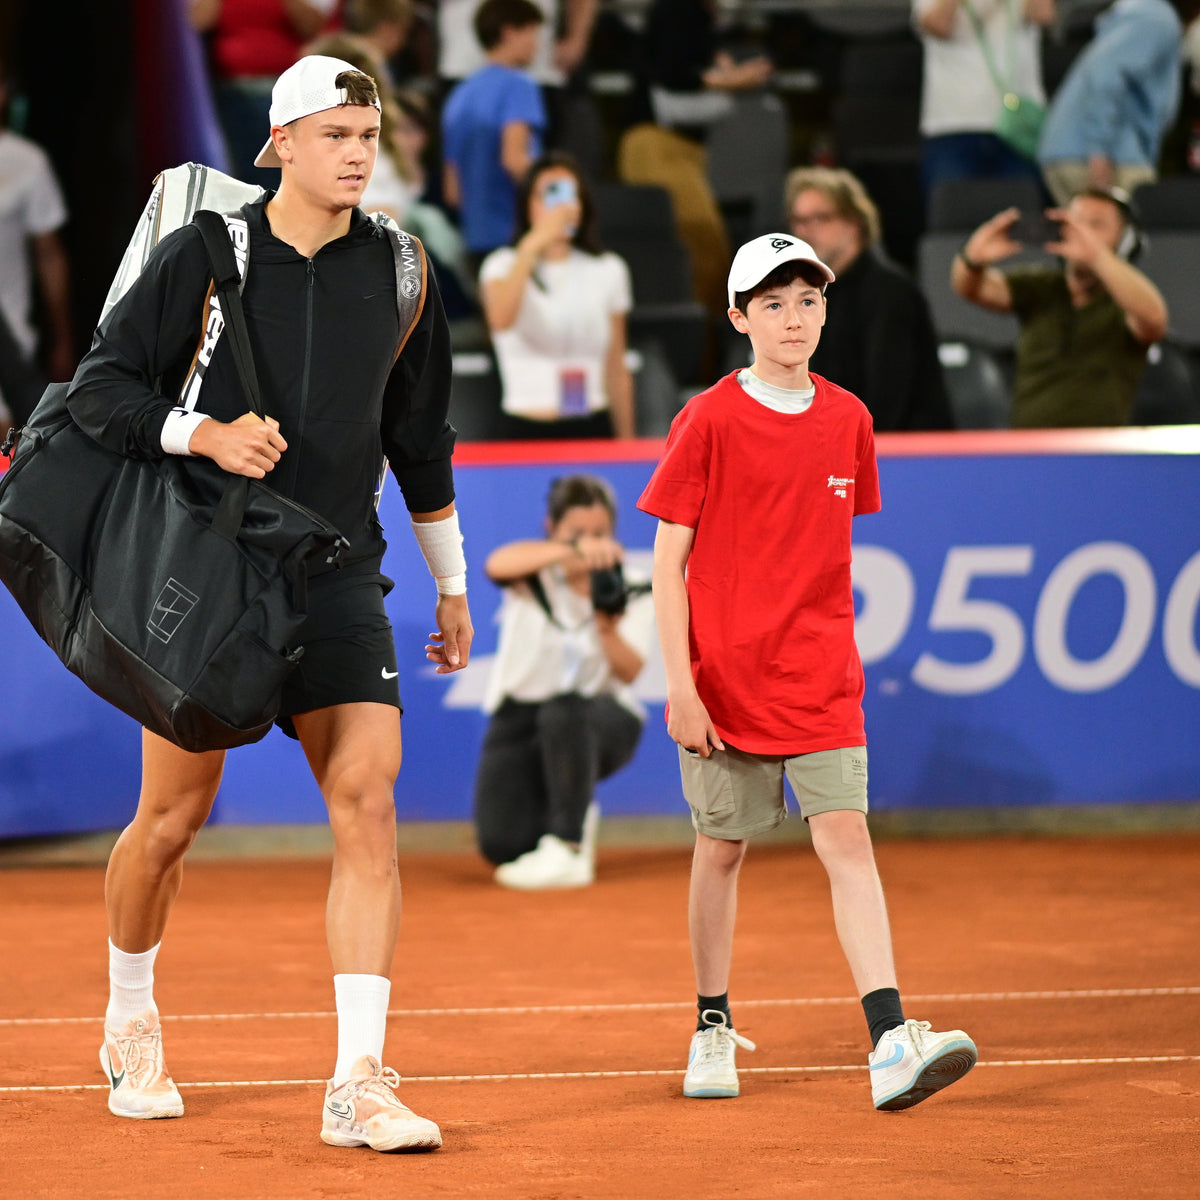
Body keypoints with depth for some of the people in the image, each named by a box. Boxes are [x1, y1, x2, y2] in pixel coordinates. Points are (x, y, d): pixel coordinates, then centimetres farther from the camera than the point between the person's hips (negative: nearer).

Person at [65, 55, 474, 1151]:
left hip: (338, 581, 2)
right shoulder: (202, 257, -4)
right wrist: (205, 432, -20)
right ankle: (131, 1023, 33)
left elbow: (421, 439, 17)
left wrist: (453, 585, 21)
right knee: (172, 820, 5)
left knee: (368, 801, -13)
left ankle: (359, 1085, -15)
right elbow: (99, 389, -3)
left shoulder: (396, 274, 6)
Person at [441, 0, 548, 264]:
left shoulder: (459, 95, 16)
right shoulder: (517, 86, -7)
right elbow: (514, 159, -21)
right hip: (515, 232, -8)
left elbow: (452, 191, 17)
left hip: (477, 241, 8)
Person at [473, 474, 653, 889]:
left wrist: (608, 628, -38)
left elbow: (628, 673, -16)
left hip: (602, 723, -1)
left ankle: (567, 850, -25)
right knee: (502, 845, -20)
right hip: (521, 716, 1)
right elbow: (497, 564, -34)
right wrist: (571, 549, -50)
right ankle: (575, 819, 17)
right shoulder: (535, 574, -7)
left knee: (563, 711, -39)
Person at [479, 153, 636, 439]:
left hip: (593, 426, 3)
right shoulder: (503, 265, 1)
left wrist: (627, 441, 12)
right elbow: (501, 320, -23)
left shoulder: (608, 271, 11)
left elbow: (616, 370, 14)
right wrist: (533, 244, -26)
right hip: (527, 430, -3)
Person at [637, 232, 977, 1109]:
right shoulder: (710, 421, -6)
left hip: (820, 681, 2)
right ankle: (713, 1029, 24)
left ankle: (892, 1046, -18)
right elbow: (669, 560, -6)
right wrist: (679, 685, -11)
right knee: (723, 848, 8)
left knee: (848, 840, -9)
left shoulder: (848, 420, 6)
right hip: (726, 677, -2)